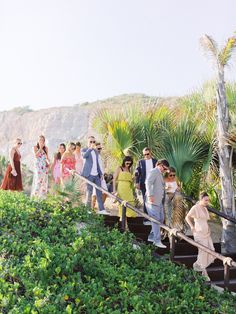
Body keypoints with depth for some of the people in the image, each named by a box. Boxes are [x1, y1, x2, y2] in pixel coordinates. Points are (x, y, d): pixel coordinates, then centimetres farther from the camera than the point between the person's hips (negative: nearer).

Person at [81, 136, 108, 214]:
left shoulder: (96, 151, 20)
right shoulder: (84, 150, 2)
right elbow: (84, 155, -23)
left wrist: (100, 173, 17)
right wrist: (90, 148, -24)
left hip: (96, 175, 6)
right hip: (89, 175, -6)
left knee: (99, 192, 2)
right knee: (89, 192, -3)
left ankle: (101, 209, 4)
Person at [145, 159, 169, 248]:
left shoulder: (160, 174, 22)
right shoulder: (153, 172, -9)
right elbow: (148, 183, -22)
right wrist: (150, 195, -30)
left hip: (159, 201, 10)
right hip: (153, 201, -10)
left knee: (161, 219, 13)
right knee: (156, 220, -8)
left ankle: (151, 237, 22)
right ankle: (157, 241, -4)